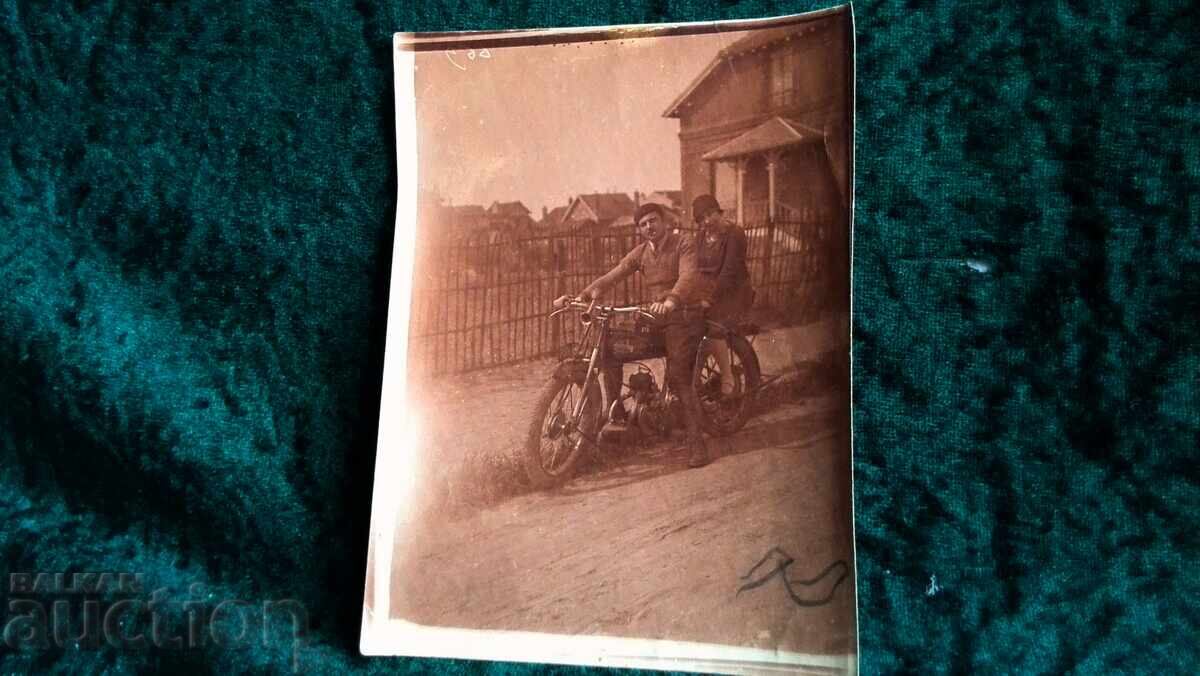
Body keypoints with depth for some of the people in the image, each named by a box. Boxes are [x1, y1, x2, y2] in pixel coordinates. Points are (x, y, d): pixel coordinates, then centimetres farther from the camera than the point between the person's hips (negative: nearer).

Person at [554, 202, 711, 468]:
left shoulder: (684, 245, -7)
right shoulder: (641, 252, 10)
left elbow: (688, 276, -26)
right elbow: (612, 276, 1)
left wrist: (670, 301, -46)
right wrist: (582, 295, -15)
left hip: (684, 314, -6)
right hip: (655, 317, 6)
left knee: (678, 378, -19)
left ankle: (697, 443, -13)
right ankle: (616, 414, 7)